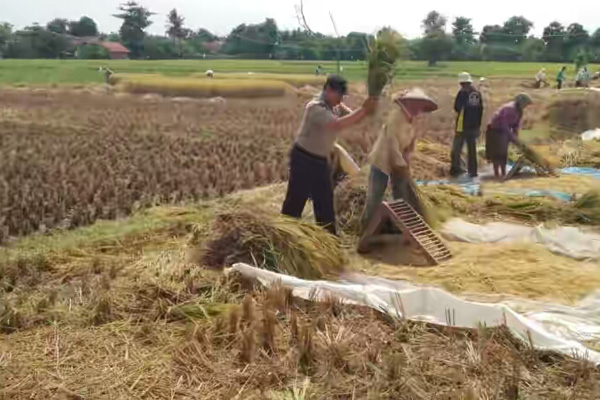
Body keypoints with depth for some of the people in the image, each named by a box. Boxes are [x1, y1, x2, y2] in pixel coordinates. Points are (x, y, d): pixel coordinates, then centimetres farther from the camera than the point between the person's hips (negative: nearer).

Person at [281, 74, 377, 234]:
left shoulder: (331, 108, 6)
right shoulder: (316, 107, -23)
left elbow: (350, 120, 4)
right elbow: (338, 125, -35)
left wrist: (365, 111, -15)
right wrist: (363, 110, -33)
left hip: (320, 160, 9)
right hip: (303, 159, -9)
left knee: (325, 201, 12)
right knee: (295, 200, 0)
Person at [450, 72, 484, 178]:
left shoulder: (462, 93, -11)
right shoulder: (477, 93, 7)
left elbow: (457, 108, -11)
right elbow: (481, 110, 12)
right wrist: (478, 125, 17)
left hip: (462, 126, -6)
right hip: (474, 126, 6)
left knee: (456, 149, 1)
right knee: (472, 149, 13)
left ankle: (456, 168, -3)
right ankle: (473, 171, 15)